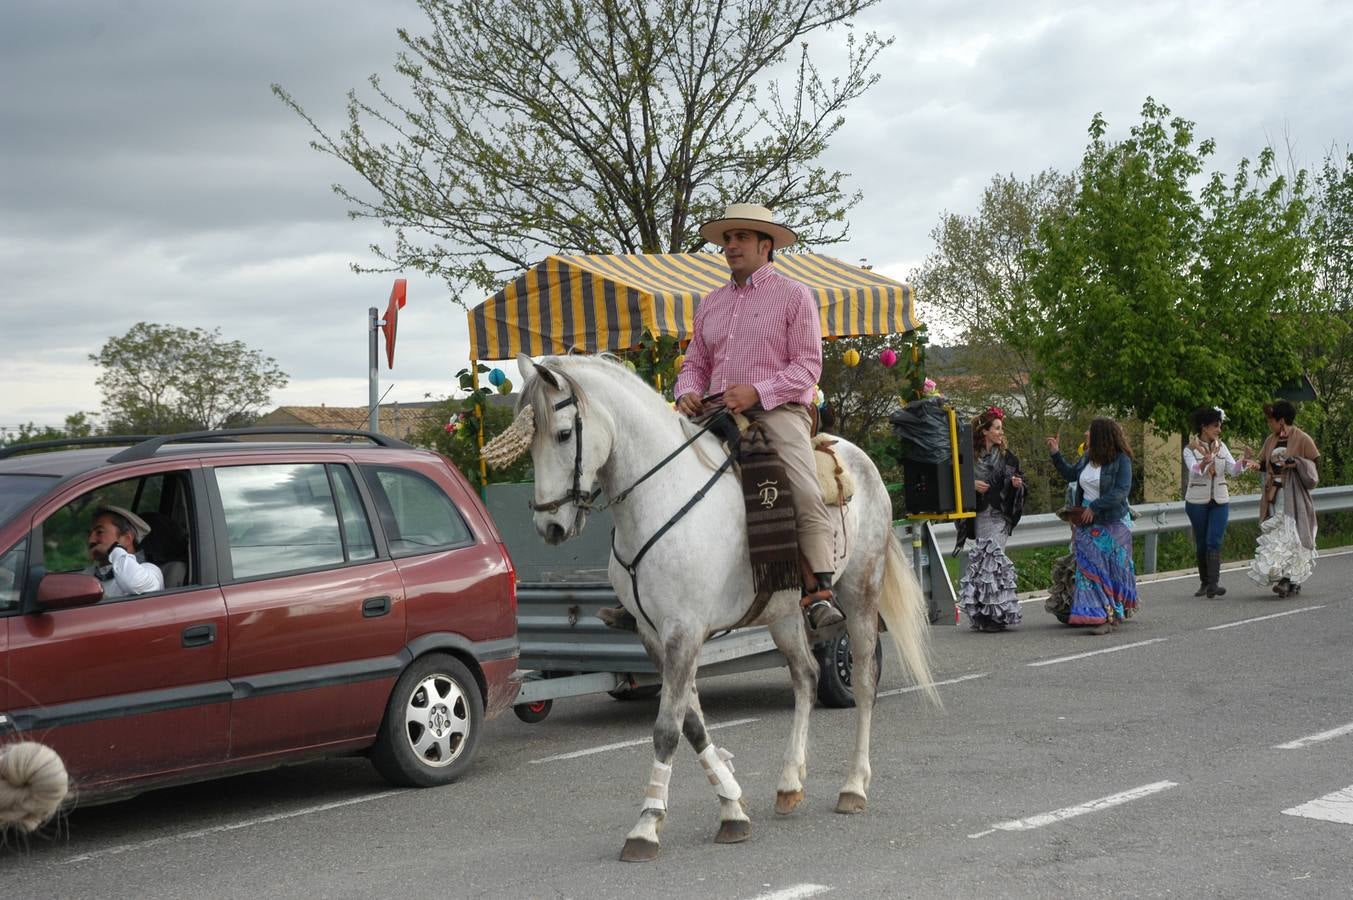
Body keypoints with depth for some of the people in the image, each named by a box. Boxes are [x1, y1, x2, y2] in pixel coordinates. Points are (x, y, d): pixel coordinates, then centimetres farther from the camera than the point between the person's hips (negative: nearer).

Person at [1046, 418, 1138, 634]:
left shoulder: (1121, 460, -11)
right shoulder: (1087, 458, 6)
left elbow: (1122, 490, -19)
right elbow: (1070, 474, 23)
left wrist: (1095, 507, -20)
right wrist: (1056, 453, 17)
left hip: (1113, 523, -5)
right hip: (1088, 524, 5)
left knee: (1112, 569, 0)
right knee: (1090, 568, 0)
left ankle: (1112, 616, 2)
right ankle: (1102, 616, 5)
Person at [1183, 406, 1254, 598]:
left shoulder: (1221, 446, 7)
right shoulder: (1191, 449, -4)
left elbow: (1233, 469, -3)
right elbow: (1193, 470, -22)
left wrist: (1243, 460, -23)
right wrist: (1204, 463, -43)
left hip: (1220, 500, 2)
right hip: (1197, 501, -2)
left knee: (1214, 541, -10)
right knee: (1201, 543, 5)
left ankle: (1214, 583, -17)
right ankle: (1204, 582, 18)